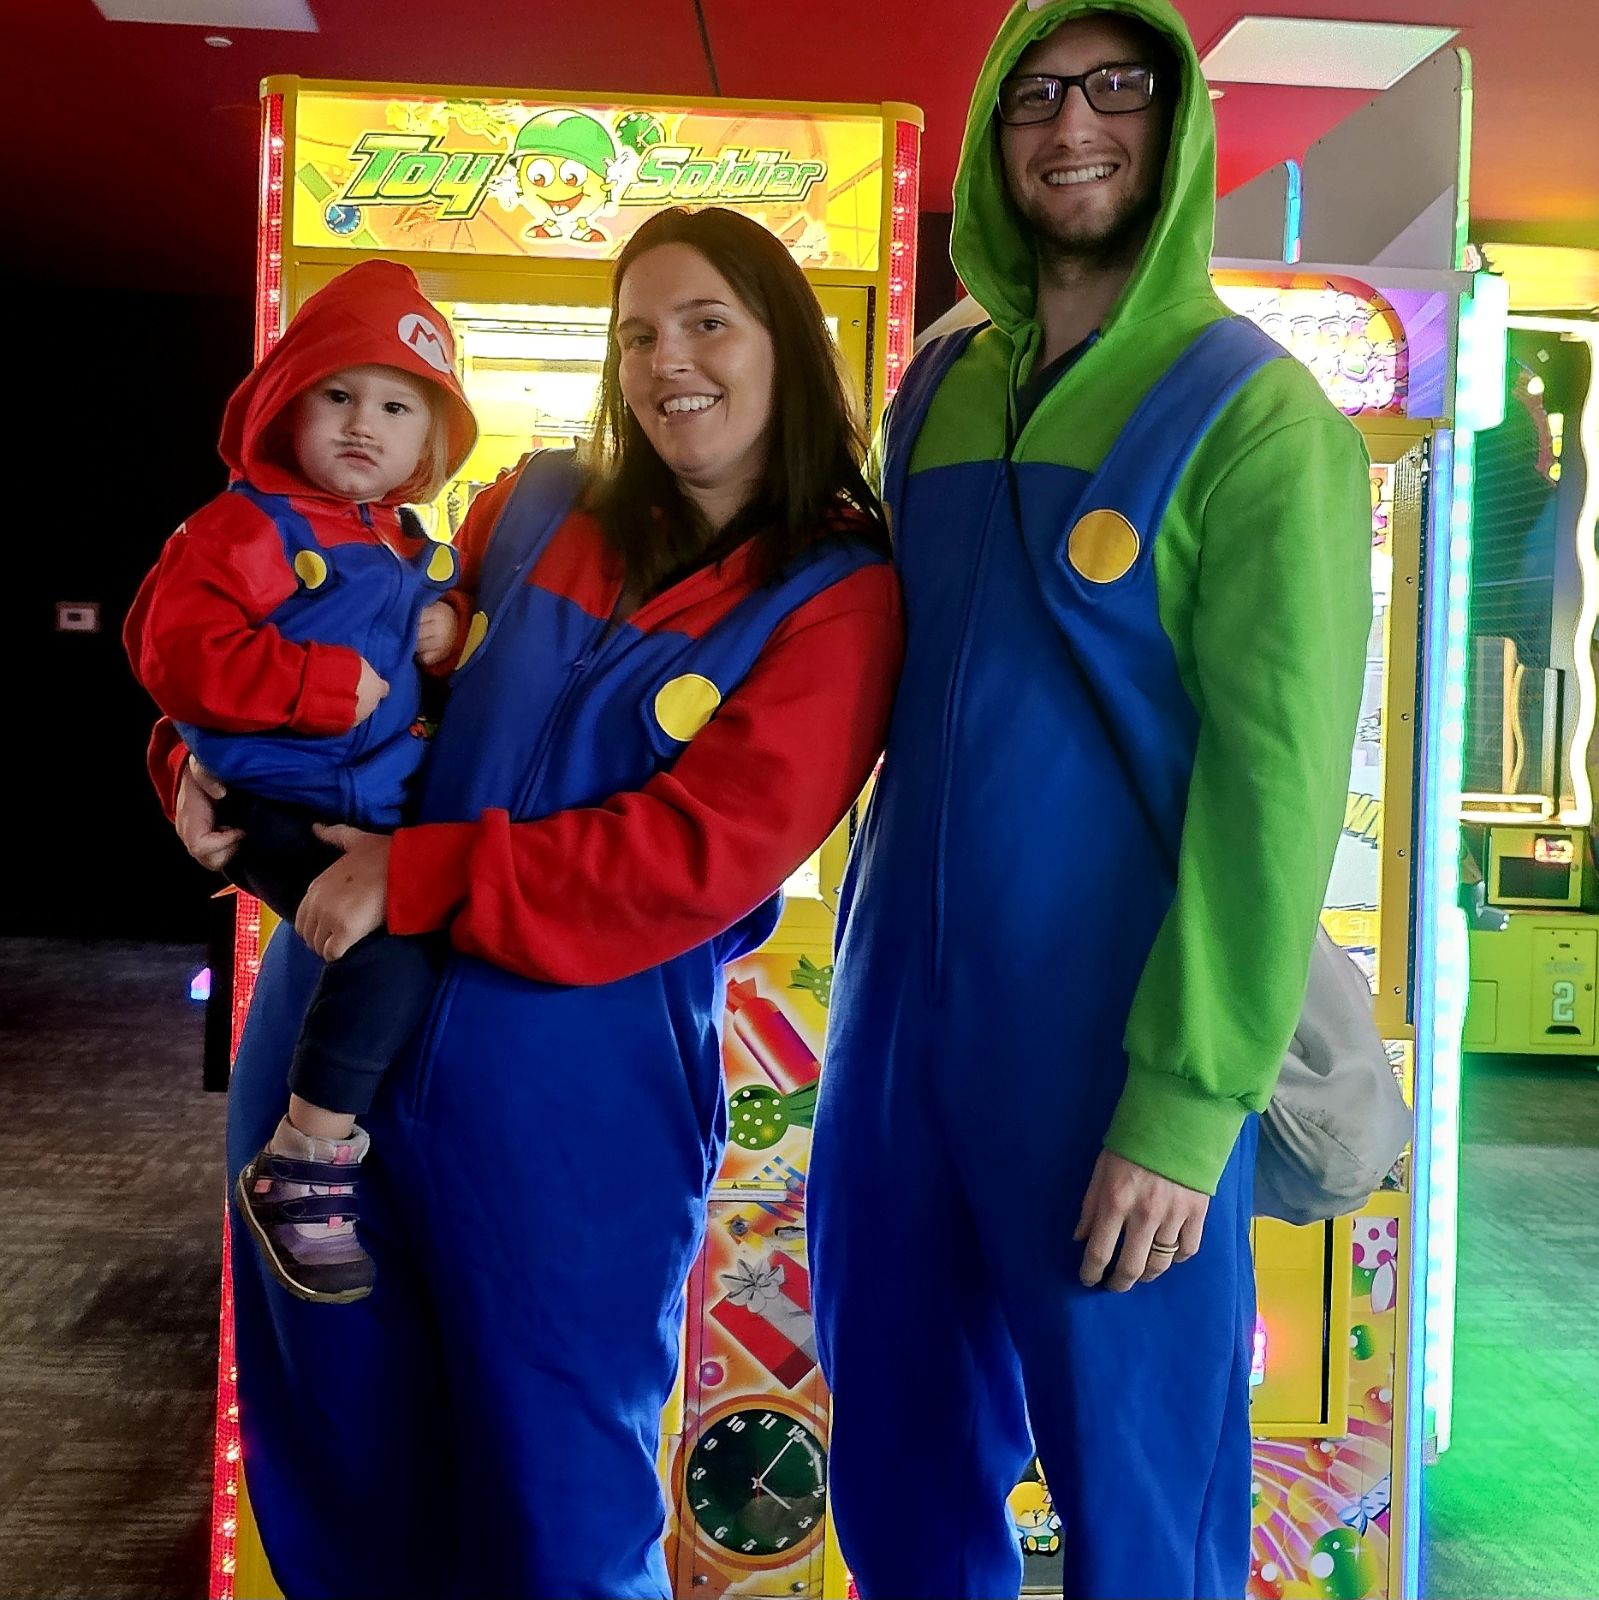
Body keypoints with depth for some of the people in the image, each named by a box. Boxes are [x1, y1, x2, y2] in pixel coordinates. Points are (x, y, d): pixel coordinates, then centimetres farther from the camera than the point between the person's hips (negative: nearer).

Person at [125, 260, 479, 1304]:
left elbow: (445, 609, 28)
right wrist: (331, 684, -22)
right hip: (285, 811, -8)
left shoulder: (415, 546, 11)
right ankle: (299, 1169, -12)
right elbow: (177, 650, -22)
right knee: (394, 941, -28)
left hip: (390, 802, 9)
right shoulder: (249, 527, -11)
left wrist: (452, 626, 1)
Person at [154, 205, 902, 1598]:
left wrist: (421, 878, -19)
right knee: (335, 1470, 20)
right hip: (330, 1046, 5)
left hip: (573, 1105, -4)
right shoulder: (529, 514, 7)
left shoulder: (836, 597, -6)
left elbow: (707, 850, -17)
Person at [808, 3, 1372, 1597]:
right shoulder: (936, 391, 9)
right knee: (901, 1471, 18)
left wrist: (1188, 1105, -18)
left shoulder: (1258, 418, -8)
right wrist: (869, 960, 7)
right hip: (898, 1007, 5)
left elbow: (1273, 781, -14)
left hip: (1116, 1042, -5)